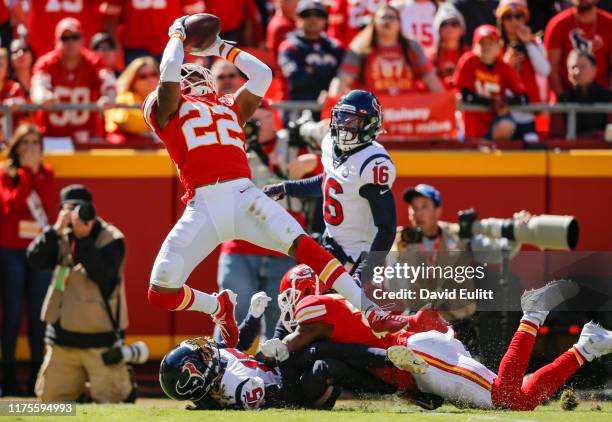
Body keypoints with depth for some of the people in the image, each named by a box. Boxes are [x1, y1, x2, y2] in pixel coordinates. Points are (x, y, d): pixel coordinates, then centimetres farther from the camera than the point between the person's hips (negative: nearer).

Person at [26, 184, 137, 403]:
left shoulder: (111, 238, -8)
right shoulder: (62, 237, 8)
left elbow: (102, 274, -22)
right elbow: (35, 259, -6)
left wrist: (82, 237, -24)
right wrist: (56, 230, -17)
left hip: (99, 338, -5)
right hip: (62, 338, 5)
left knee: (110, 399, -5)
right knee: (49, 397, 5)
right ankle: (82, 389, 31)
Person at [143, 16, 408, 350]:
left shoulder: (230, 107, 31)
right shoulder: (167, 108, 18)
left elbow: (262, 73, 29)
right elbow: (169, 70, 2)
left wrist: (220, 48, 37)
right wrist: (177, 36, 19)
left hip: (244, 198, 2)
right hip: (202, 206, -2)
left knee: (301, 245, -21)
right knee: (161, 293, -9)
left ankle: (371, 312, -25)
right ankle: (219, 306, 23)